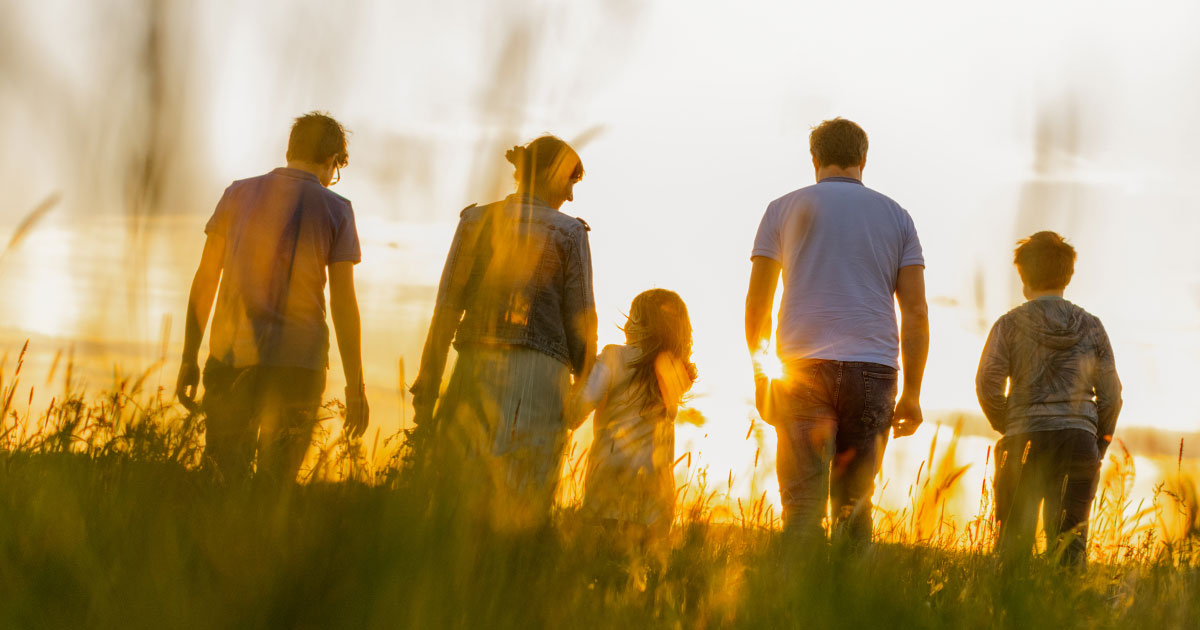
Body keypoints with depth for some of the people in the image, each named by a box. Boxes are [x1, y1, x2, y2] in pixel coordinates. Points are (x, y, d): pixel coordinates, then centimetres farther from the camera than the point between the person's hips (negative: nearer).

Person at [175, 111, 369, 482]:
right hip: (298, 365, -2)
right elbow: (343, 304, -2)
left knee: (224, 478, 8)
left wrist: (189, 359, 12)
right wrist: (355, 387, 1)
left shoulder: (238, 194, 8)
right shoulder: (336, 210, 2)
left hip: (231, 355, 2)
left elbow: (204, 281, 7)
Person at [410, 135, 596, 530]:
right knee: (521, 510, -1)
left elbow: (446, 309, 4)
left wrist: (428, 386, 6)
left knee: (454, 497, 5)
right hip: (539, 371, -3)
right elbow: (580, 320, 0)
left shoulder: (476, 220, 8)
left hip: (474, 364, 3)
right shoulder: (569, 233, 1)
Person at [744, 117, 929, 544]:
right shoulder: (895, 216, 15)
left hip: (803, 365, -1)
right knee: (854, 505, 9)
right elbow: (915, 311, 8)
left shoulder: (785, 208, 11)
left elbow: (757, 300, 5)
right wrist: (912, 393, 9)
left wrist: (759, 377, 11)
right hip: (873, 371, 1)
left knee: (803, 504, -5)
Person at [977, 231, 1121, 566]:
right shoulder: (1091, 327, 9)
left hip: (1025, 441, -2)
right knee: (1070, 541, 2)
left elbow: (988, 383, -7)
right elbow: (1110, 394, 8)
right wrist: (1098, 448, 16)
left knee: (1013, 539, 4)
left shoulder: (1010, 324, 2)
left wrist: (1006, 427, 7)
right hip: (1079, 438, 2)